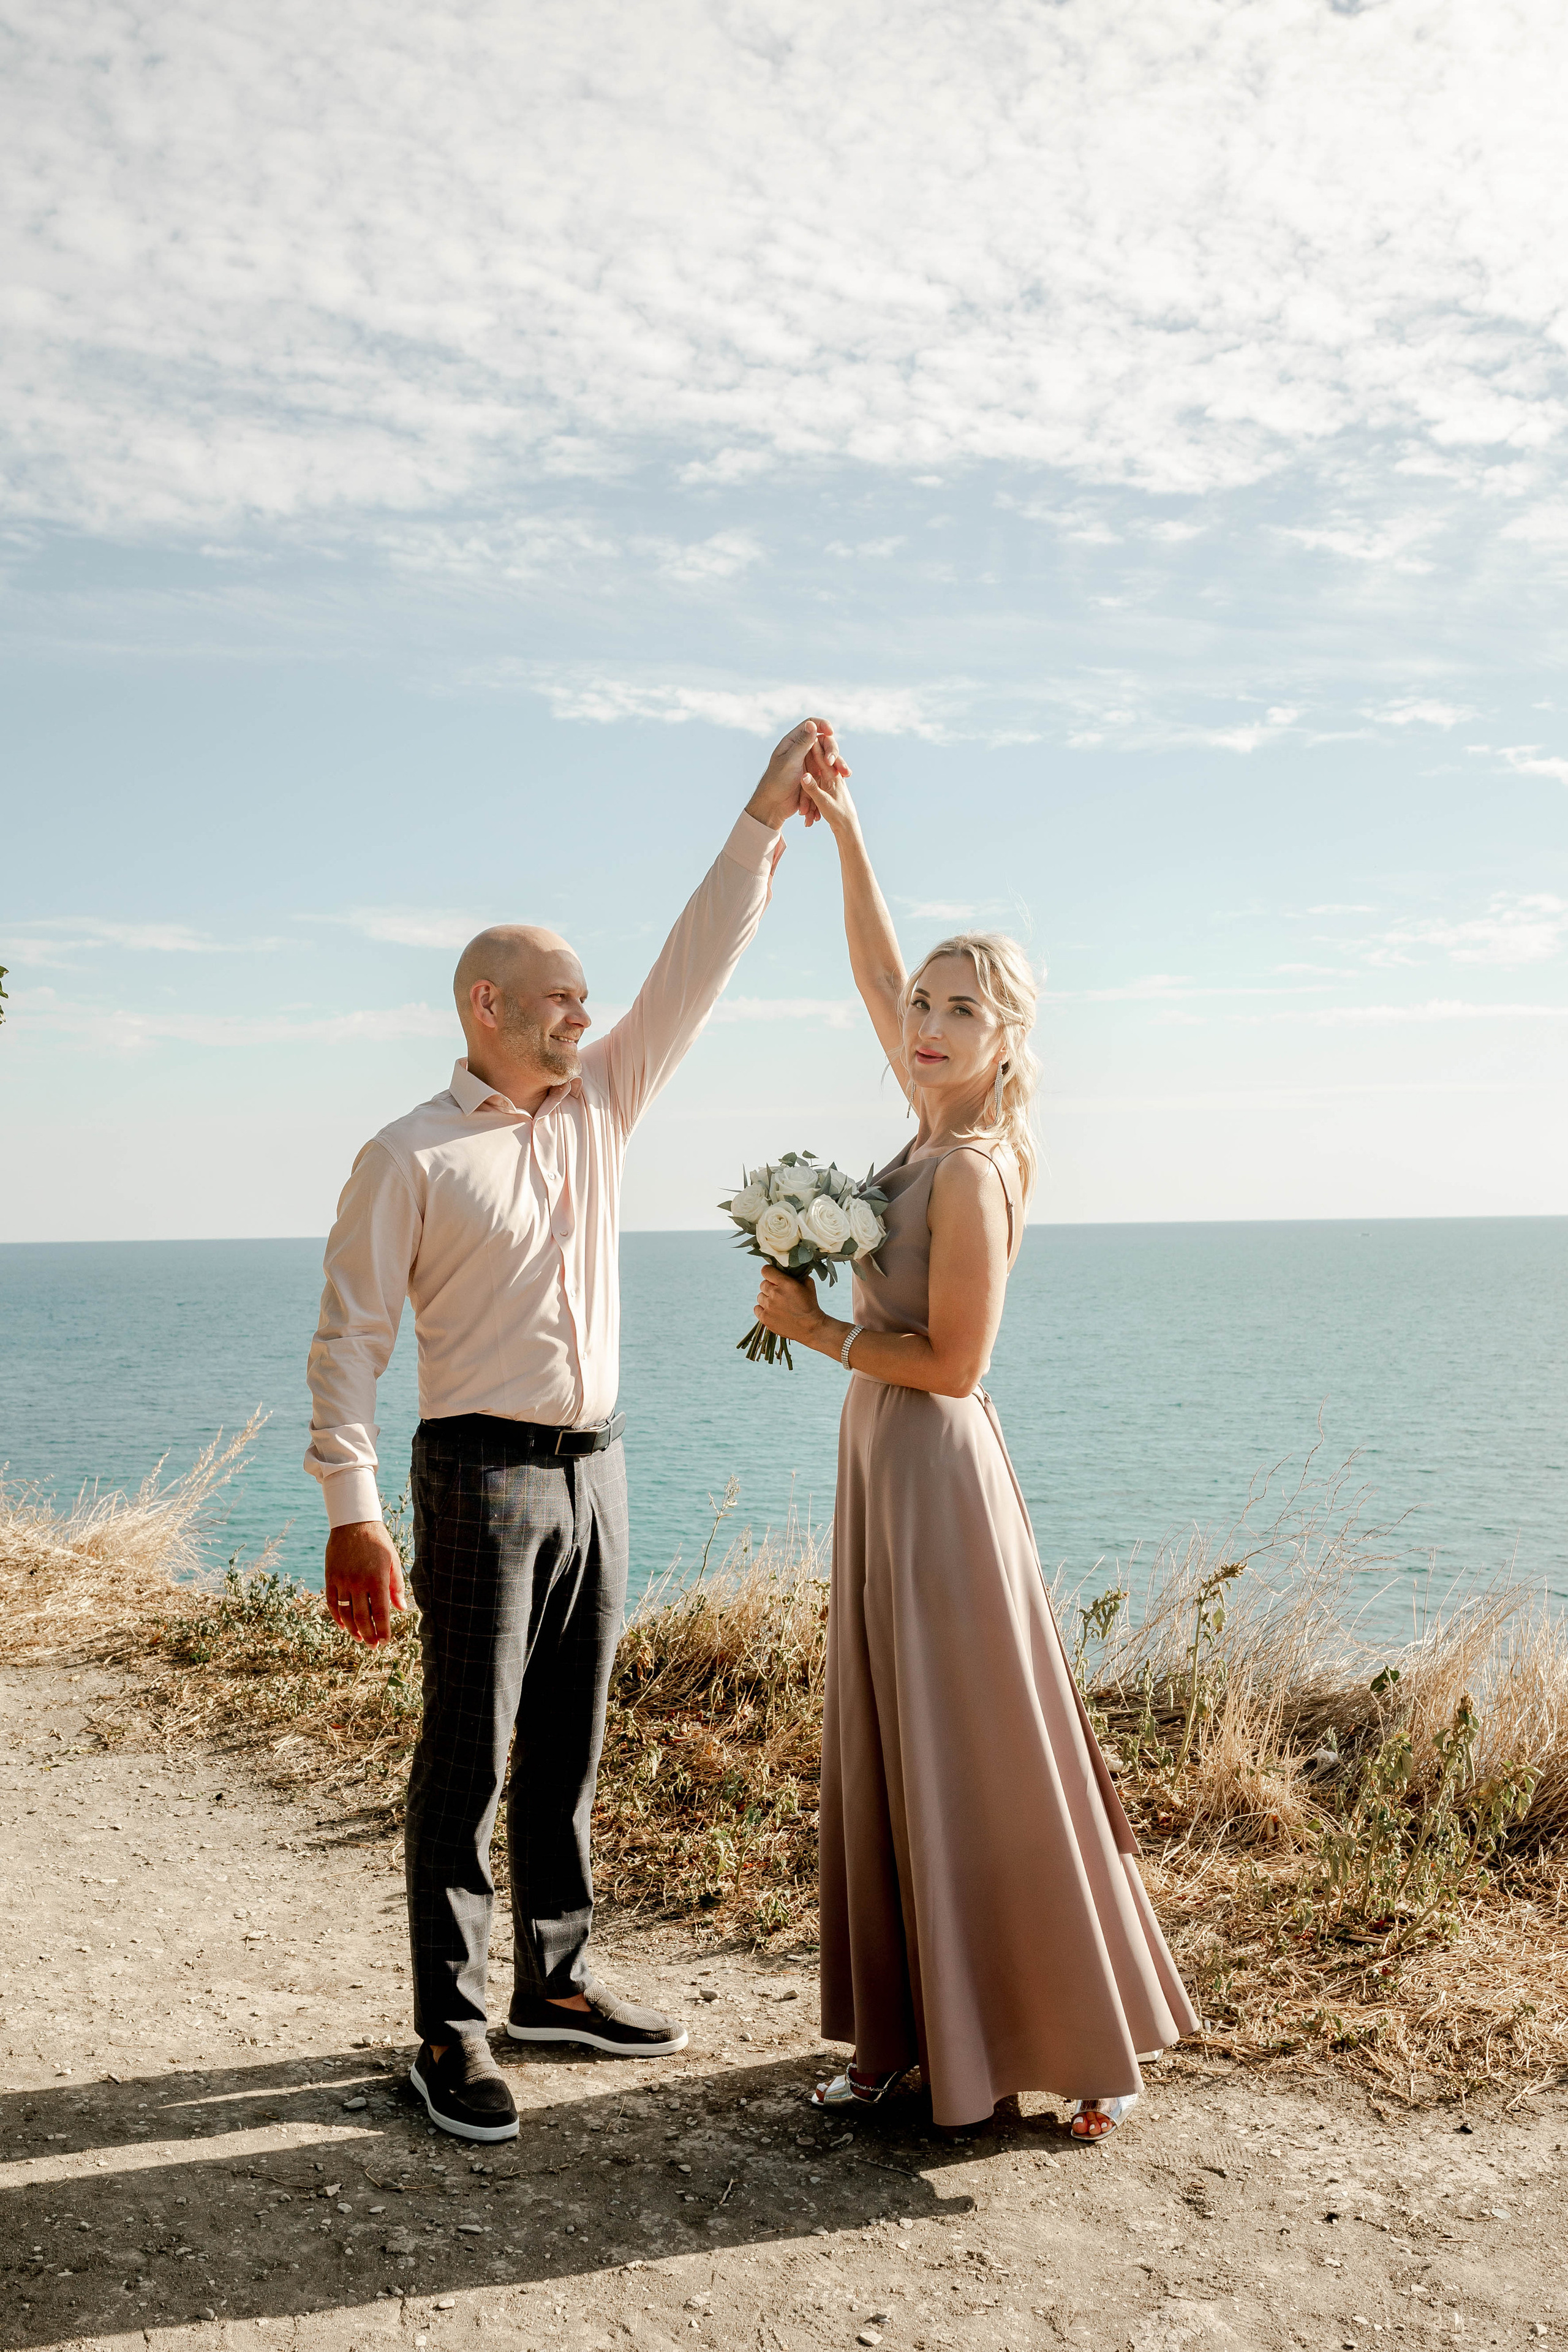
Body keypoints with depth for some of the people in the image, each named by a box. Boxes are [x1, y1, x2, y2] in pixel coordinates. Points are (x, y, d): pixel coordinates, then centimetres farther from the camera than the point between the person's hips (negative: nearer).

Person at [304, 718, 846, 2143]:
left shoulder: (599, 1108, 10)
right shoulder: (411, 1158, -7)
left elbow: (695, 969, 7)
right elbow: (349, 1340, -10)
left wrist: (770, 815, 2)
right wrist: (353, 1516, -17)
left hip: (593, 1470, 6)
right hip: (483, 1476, -6)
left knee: (568, 1752, 14)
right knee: (468, 1759, -1)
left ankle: (555, 1982, 28)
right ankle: (450, 2032, 9)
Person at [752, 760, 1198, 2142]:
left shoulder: (972, 1170, -18)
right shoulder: (940, 1126, 4)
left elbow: (954, 1362, -18)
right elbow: (877, 975, 15)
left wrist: (818, 1330, -9)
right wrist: (844, 832, 12)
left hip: (935, 1470, -9)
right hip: (883, 1465, 9)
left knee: (983, 1764, 0)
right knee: (890, 1759, 13)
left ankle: (1093, 2044, 15)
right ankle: (911, 2033, 25)